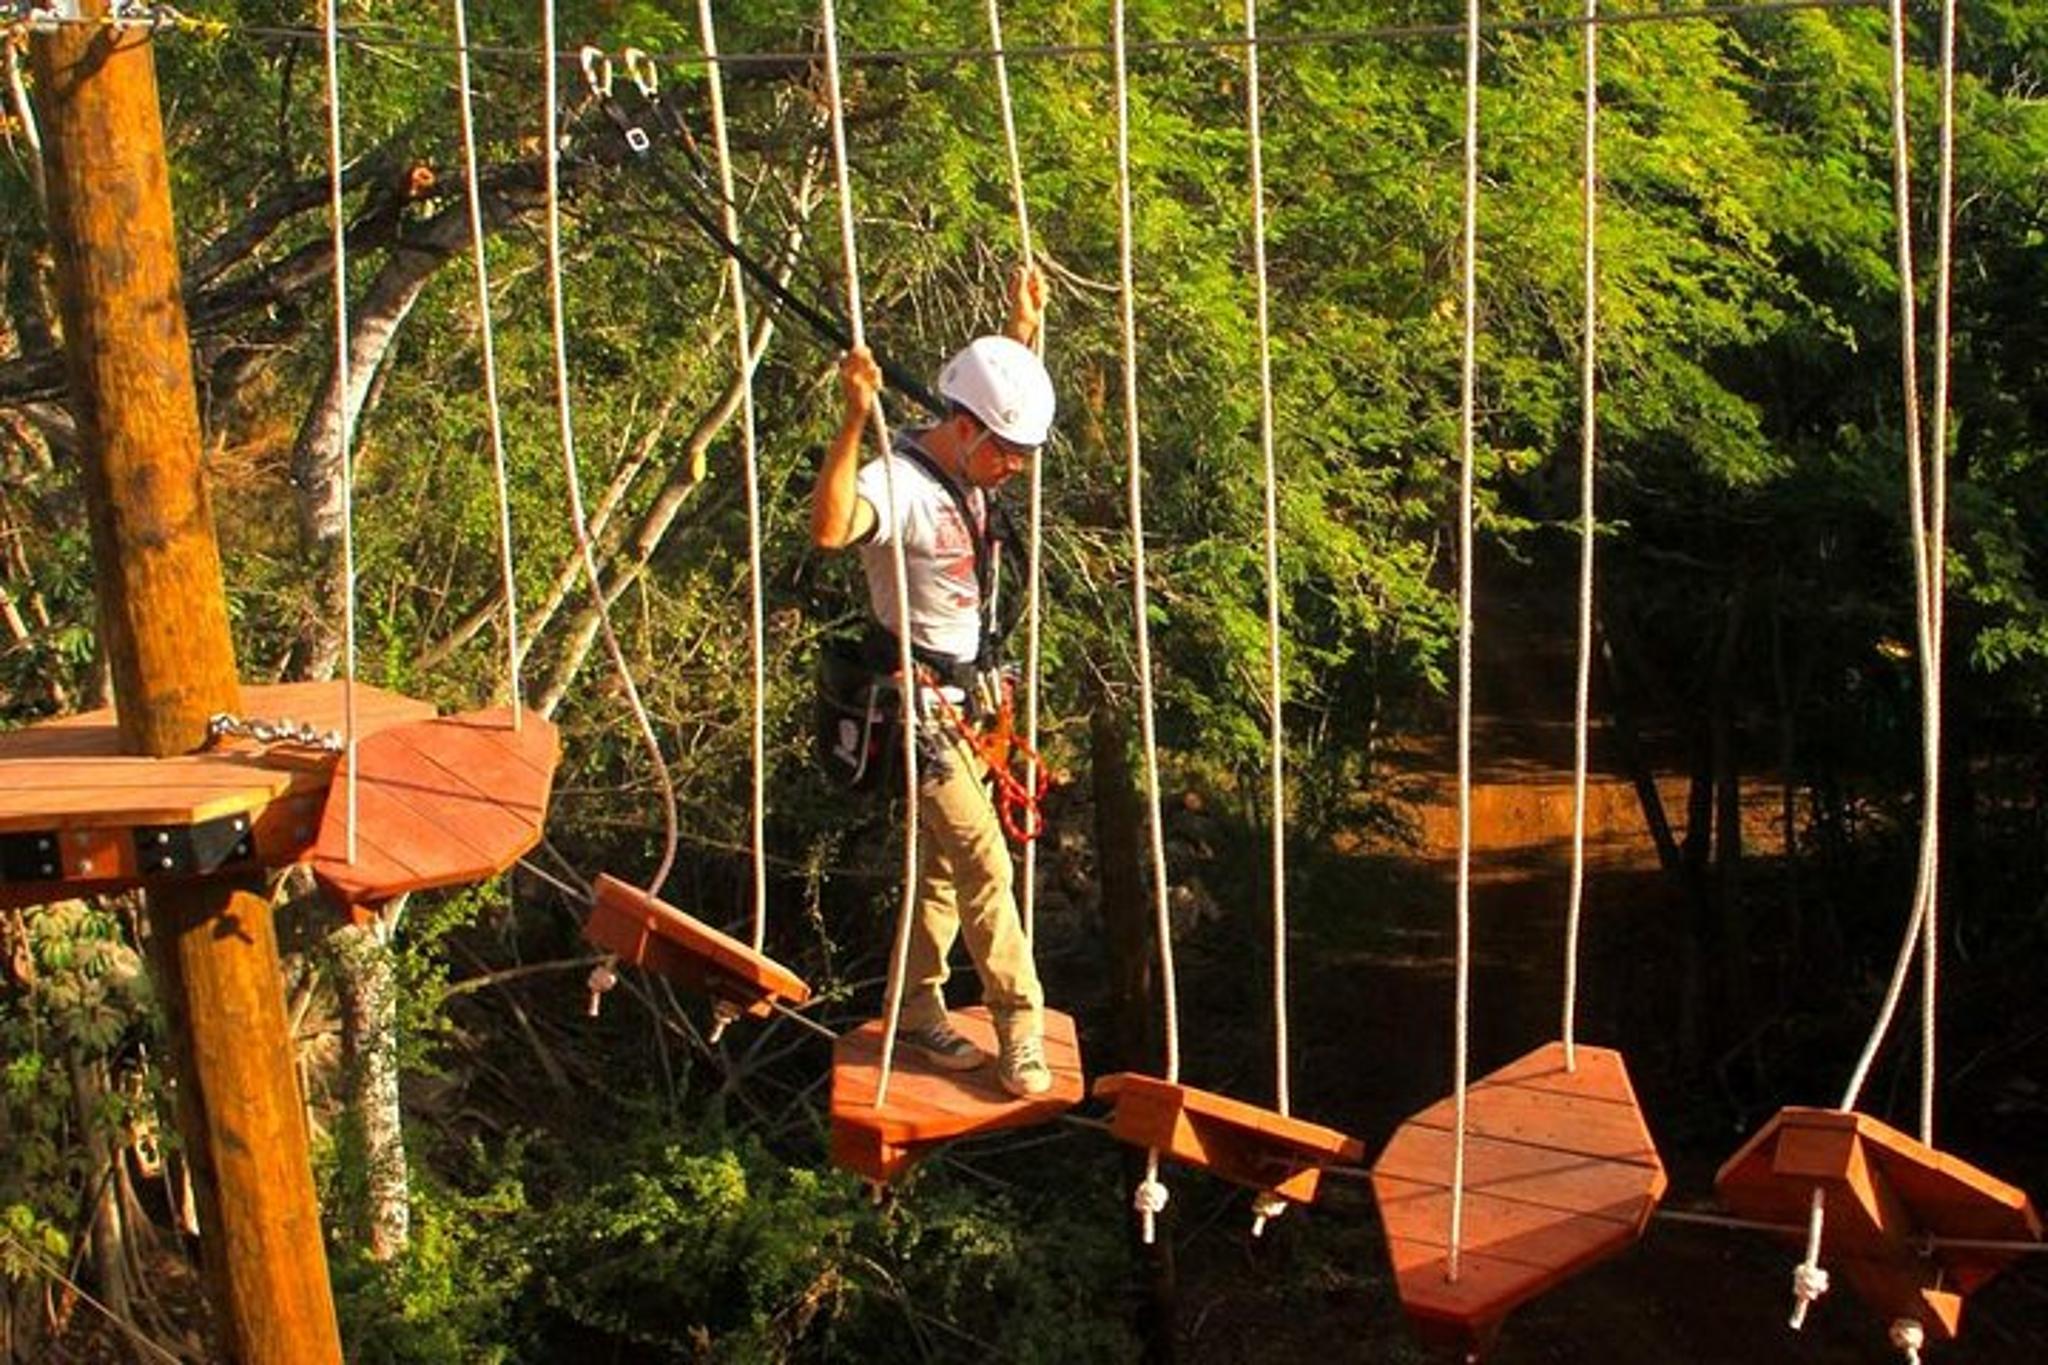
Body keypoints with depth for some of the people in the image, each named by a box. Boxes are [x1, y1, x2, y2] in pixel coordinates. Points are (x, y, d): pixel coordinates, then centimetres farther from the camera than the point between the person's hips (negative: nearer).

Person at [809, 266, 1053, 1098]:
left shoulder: (964, 470, 5)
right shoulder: (899, 481, -23)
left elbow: (1002, 391, 29)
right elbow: (828, 529, -46)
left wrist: (1023, 330, 18)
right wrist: (855, 420, -52)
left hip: (966, 698, 9)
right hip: (919, 706, -9)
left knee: (942, 863, 15)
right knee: (985, 864, -8)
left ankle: (918, 1011, 27)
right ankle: (1020, 1025, 3)